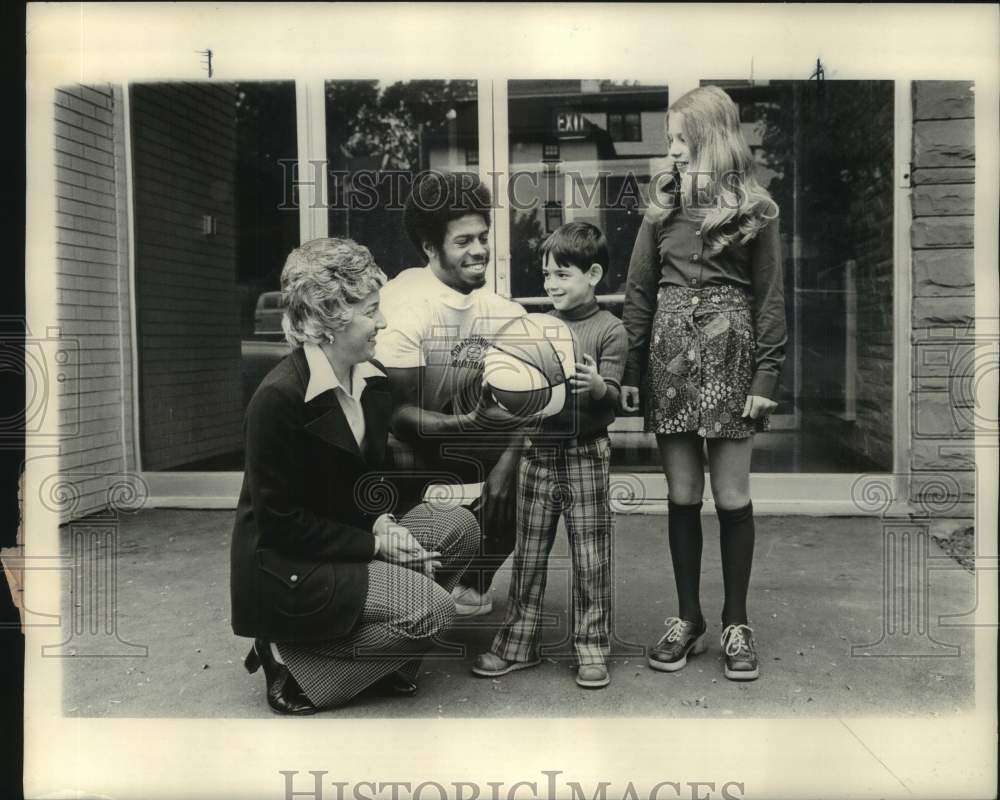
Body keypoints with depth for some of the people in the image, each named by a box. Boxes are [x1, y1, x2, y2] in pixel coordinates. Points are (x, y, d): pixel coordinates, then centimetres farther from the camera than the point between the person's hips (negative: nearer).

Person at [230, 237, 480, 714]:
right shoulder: (278, 397, -23)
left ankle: (382, 658, 6)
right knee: (431, 608, -19)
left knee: (458, 526, -7)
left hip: (351, 540, 8)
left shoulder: (372, 380, 2)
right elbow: (279, 521, -20)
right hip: (286, 568, -8)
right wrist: (375, 544, -19)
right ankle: (292, 661, -3)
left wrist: (385, 524, -9)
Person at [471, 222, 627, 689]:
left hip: (586, 455, -4)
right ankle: (517, 644, 22)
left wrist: (597, 385, -29)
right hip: (538, 450, 4)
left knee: (591, 555, 4)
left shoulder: (609, 330, -4)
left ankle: (591, 647, 17)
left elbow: (612, 397, -9)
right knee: (528, 554, 10)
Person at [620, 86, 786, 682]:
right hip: (669, 355, 3)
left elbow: (770, 298, 1)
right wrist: (632, 370, 0)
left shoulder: (755, 211, 3)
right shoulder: (662, 209, 11)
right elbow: (639, 291, 8)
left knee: (732, 495, 3)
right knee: (682, 494, 7)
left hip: (728, 354, -2)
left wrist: (767, 376, -8)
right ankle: (688, 619, 19)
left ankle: (737, 623, 17)